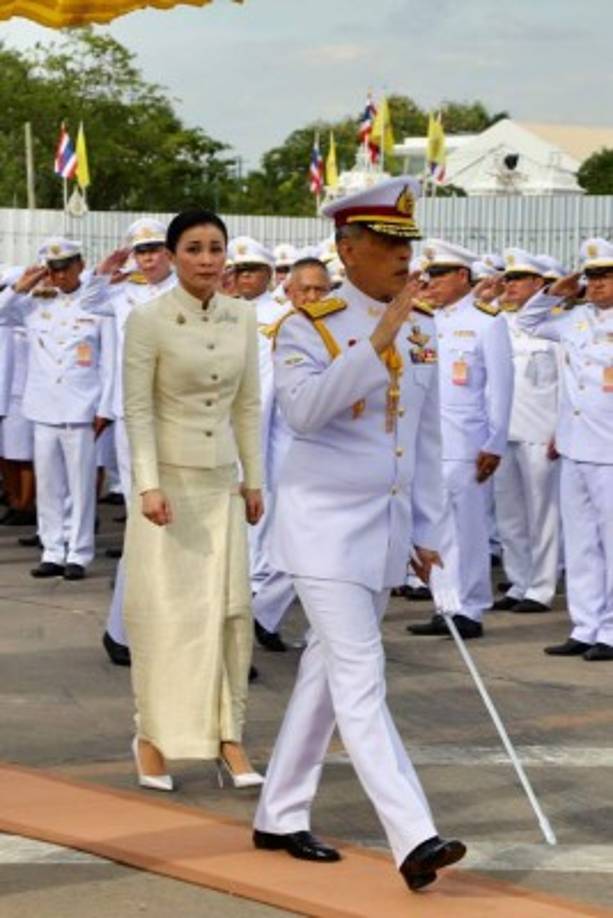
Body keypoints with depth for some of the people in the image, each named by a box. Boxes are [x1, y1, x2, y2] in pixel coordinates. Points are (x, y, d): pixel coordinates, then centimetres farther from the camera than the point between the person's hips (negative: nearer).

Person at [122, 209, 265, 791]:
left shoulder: (242, 318, 6)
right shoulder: (148, 320, -8)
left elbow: (248, 405, 11)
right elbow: (136, 409, -10)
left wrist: (253, 480, 10)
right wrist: (148, 485, -17)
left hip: (221, 480, 4)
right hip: (168, 479, -4)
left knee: (229, 607, 2)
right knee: (164, 607, 0)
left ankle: (228, 736, 9)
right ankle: (152, 736, 11)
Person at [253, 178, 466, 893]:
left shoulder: (420, 329, 9)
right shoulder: (309, 325, -9)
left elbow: (426, 438, 14)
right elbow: (302, 407, -28)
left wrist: (425, 532, 13)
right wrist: (376, 342, -32)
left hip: (387, 528, 7)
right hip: (327, 524, -7)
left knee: (326, 671, 14)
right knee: (360, 680, -11)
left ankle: (279, 817, 25)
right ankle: (413, 839, -17)